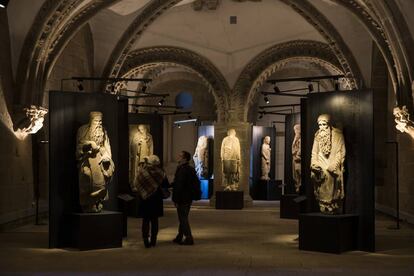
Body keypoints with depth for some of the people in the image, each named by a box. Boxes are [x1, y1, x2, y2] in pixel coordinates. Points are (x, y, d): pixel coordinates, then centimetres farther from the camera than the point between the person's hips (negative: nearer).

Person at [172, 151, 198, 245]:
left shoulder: (182, 170, -19)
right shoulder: (191, 169, 11)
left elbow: (178, 186, -22)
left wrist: (175, 199, -18)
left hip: (182, 198, -10)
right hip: (188, 198, 10)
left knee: (183, 218, -3)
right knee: (183, 218, 16)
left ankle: (189, 238, -2)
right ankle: (179, 237, 26)